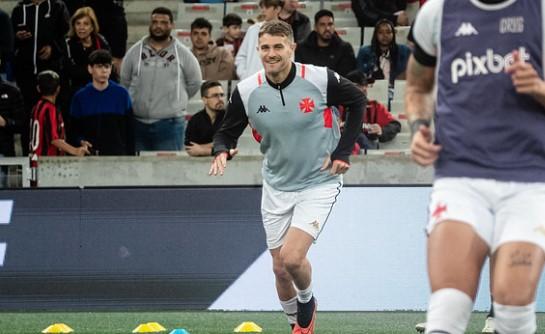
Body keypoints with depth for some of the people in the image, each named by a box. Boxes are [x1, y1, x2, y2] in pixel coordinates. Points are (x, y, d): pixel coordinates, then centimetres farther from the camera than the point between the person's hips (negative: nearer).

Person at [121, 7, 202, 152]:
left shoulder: (183, 54, 1)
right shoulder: (135, 52, 4)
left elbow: (194, 83, 10)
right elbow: (124, 82, 12)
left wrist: (175, 100, 11)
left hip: (170, 124, -2)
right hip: (138, 123, 2)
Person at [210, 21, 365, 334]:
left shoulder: (320, 79, -17)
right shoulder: (247, 91, -10)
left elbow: (357, 101, 1)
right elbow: (227, 132, 2)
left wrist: (343, 151, -5)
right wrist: (222, 151, -22)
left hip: (319, 182, -4)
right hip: (277, 187, 4)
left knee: (292, 258, -20)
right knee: (280, 269, 7)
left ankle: (307, 301, 13)